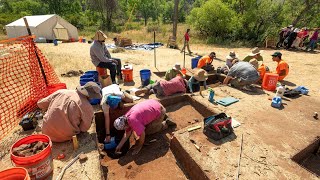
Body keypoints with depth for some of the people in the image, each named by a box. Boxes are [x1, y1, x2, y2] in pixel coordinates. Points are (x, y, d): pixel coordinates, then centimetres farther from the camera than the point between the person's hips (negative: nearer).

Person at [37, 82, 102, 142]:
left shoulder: (61, 92, -5)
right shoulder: (87, 107, -18)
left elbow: (41, 104, 6)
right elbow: (84, 128, -9)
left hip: (47, 132, 3)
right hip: (64, 137, -3)